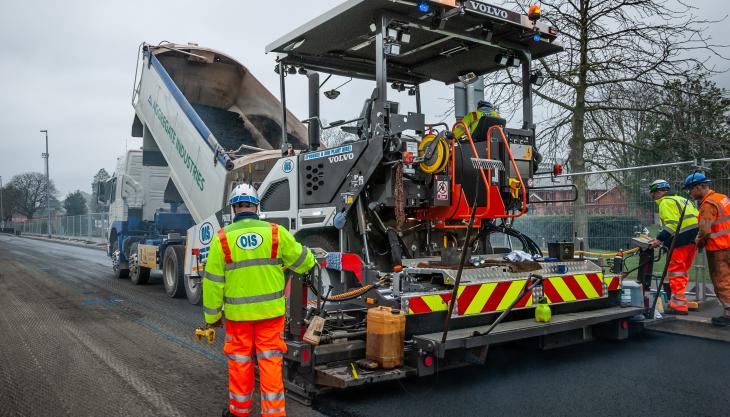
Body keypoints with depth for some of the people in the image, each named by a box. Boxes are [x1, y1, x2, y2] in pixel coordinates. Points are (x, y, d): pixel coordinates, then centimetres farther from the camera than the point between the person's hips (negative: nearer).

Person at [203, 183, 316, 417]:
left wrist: (212, 315, 7)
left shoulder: (222, 238, -6)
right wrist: (311, 261, 28)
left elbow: (213, 282, -4)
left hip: (238, 313, 0)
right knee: (271, 362, 7)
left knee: (239, 362, 14)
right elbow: (303, 262, 4)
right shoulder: (276, 232, -6)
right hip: (271, 310, 0)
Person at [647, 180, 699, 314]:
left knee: (675, 272, -6)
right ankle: (678, 301, 22)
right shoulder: (680, 199, 24)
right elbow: (697, 218, 21)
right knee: (682, 272, 17)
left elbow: (672, 224, -19)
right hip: (694, 239, 10)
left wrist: (660, 239, -20)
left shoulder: (665, 202, -6)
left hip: (682, 240, -10)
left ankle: (679, 305, -7)